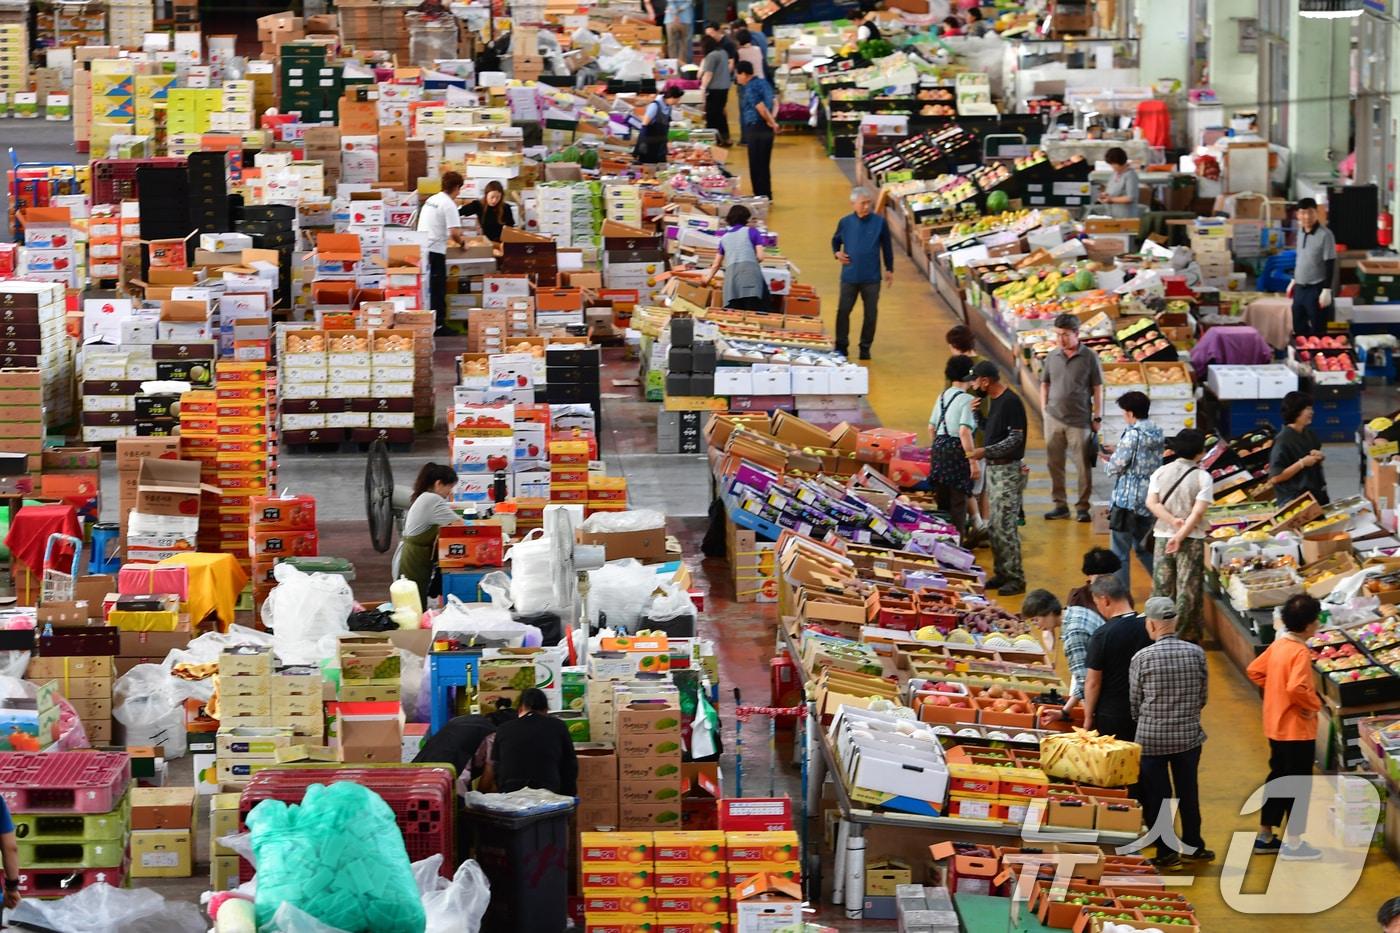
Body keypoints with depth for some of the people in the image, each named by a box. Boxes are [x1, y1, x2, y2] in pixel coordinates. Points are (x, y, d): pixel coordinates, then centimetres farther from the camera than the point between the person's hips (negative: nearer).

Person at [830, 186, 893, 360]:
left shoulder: (879, 222, -5)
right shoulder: (845, 222, -1)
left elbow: (887, 246, 5)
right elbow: (836, 240, 15)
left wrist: (889, 269, 6)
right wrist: (837, 253, -5)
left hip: (871, 278, -1)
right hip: (849, 276, 1)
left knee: (871, 313, 6)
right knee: (843, 311, 2)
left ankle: (865, 347, 19)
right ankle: (841, 346, 15)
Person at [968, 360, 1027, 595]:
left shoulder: (1011, 402, -18)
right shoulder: (994, 400, 11)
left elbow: (1015, 439, -21)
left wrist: (985, 451, -25)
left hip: (1008, 470, -10)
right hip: (994, 468, 10)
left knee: (1005, 526, -9)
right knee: (993, 526, 12)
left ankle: (1016, 578, -4)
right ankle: (1001, 573, 20)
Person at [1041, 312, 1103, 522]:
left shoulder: (1089, 358, -4)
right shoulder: (1052, 357, 6)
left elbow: (1097, 389, -1)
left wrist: (1097, 417, -4)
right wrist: (1044, 409, 6)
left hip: (1079, 420, -4)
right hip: (1054, 419, 4)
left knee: (1083, 466, 0)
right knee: (1054, 464, 8)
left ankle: (1082, 507, 8)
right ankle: (1060, 505, 18)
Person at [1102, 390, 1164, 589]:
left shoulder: (1132, 435, -17)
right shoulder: (1157, 434, 6)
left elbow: (1115, 467, -13)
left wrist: (1108, 460, 9)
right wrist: (1118, 451, 18)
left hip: (1127, 500, -8)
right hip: (1149, 500, 8)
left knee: (1120, 552, 1)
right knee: (1143, 547, 22)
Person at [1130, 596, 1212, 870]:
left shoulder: (1142, 658, -13)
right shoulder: (1196, 653, -6)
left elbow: (1135, 703, -3)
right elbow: (1202, 698, 4)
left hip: (1151, 737, -3)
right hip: (1189, 735, 3)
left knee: (1155, 796, 8)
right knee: (1188, 793, 17)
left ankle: (1165, 853, 12)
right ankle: (1192, 846, 27)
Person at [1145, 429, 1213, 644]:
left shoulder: (1161, 473, 2)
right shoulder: (1203, 477, -8)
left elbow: (1152, 502, -7)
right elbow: (1198, 511, -17)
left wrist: (1173, 521, -12)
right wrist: (1181, 535, -17)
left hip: (1162, 537, 3)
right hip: (1192, 539, -3)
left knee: (1162, 588, 12)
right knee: (1188, 591, 3)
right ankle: (1185, 636, 5)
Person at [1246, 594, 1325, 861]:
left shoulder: (1278, 646, 4)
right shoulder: (1300, 652, -21)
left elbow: (1254, 670, 13)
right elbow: (1296, 688, -34)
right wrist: (1315, 703, -17)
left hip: (1276, 727, 9)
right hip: (1297, 729, -9)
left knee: (1278, 777, 19)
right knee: (1299, 785, 1)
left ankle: (1265, 835, 26)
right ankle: (1293, 843, 6)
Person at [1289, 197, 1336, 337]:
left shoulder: (1325, 235, -16)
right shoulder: (1301, 232, 6)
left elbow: (1330, 264, -15)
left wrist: (1327, 290, -17)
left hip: (1316, 289, -7)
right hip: (1300, 288, 7)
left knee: (1317, 332, -1)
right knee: (1299, 329, 12)